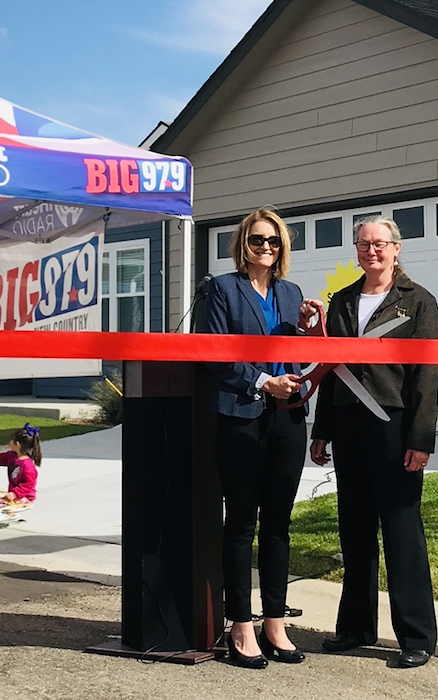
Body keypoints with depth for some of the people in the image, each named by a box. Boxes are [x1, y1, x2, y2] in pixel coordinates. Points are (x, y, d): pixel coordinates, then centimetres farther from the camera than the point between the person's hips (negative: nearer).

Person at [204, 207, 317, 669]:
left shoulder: (291, 292, 16)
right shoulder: (224, 288, 1)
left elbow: (298, 355, 17)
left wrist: (305, 328, 0)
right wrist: (262, 383, -15)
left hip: (286, 418, 5)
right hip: (241, 418, -5)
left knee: (278, 522, 9)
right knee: (241, 522, 2)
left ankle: (275, 625, 17)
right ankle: (241, 629, 10)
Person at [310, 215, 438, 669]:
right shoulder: (342, 302, 14)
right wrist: (321, 432, 13)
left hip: (394, 427, -5)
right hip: (348, 425, 5)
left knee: (402, 529, -1)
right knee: (354, 529, 11)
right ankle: (356, 625, 22)